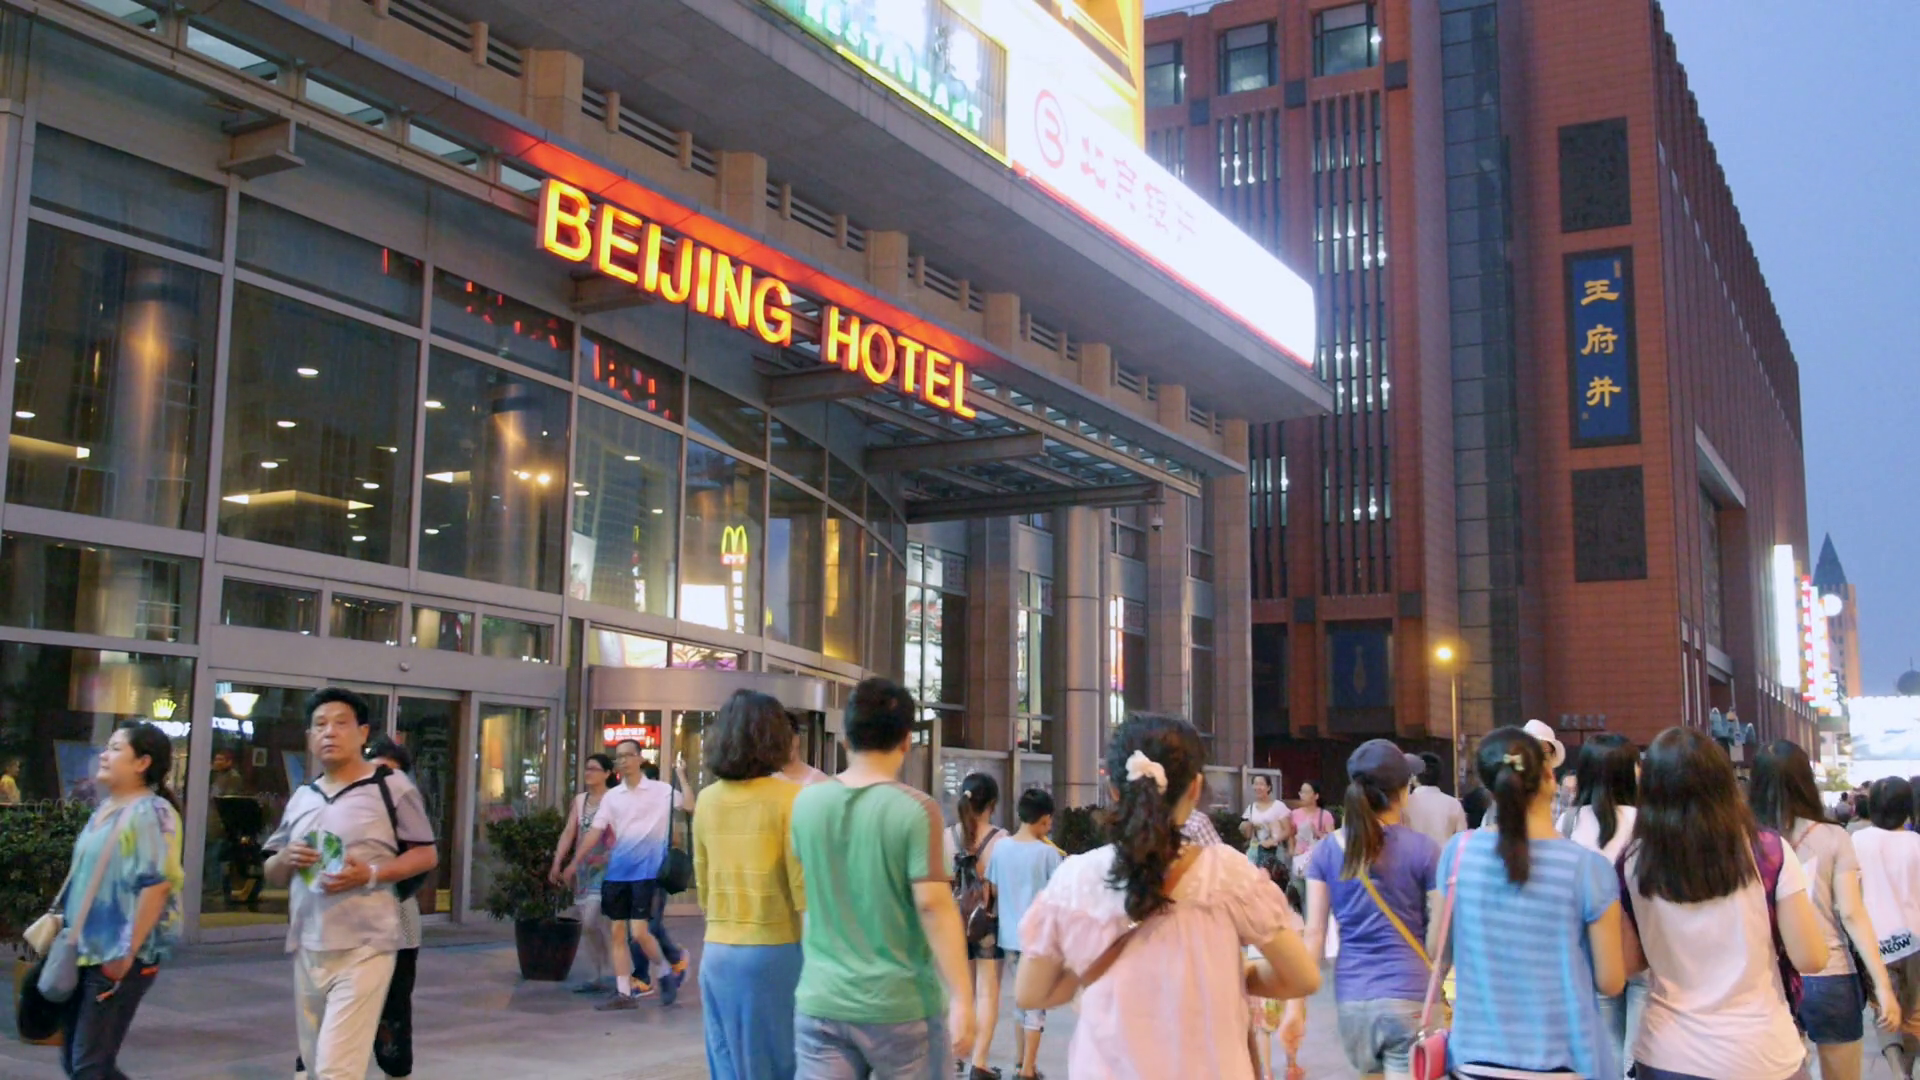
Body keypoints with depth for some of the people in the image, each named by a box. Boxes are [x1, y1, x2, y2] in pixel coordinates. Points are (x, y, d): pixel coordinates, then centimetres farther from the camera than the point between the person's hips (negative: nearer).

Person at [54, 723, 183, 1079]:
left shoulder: (151, 811, -13)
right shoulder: (105, 809, 13)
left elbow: (158, 883, -20)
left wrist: (128, 951, -22)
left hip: (117, 956, -9)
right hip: (85, 950, 9)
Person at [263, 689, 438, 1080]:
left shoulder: (392, 787, -4)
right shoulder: (301, 798, 13)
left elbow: (427, 855, -1)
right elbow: (271, 874, 18)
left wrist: (371, 874, -16)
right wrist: (285, 860, -6)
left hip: (364, 948, -6)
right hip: (307, 949, 7)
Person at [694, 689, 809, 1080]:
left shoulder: (707, 800, 5)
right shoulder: (789, 797, -11)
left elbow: (703, 884, 13)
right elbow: (804, 890, -12)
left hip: (718, 954, 5)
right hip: (775, 952, -5)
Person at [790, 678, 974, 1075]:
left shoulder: (807, 802, 2)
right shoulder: (915, 809, -13)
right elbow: (933, 905, -18)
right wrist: (961, 997, -16)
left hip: (821, 1000, 3)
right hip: (900, 1005, -3)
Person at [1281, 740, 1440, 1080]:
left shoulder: (1326, 851, 2)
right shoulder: (1423, 850, -6)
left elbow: (1313, 933, 0)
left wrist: (1295, 1004, 2)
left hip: (1351, 1001, 4)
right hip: (1410, 1000, -4)